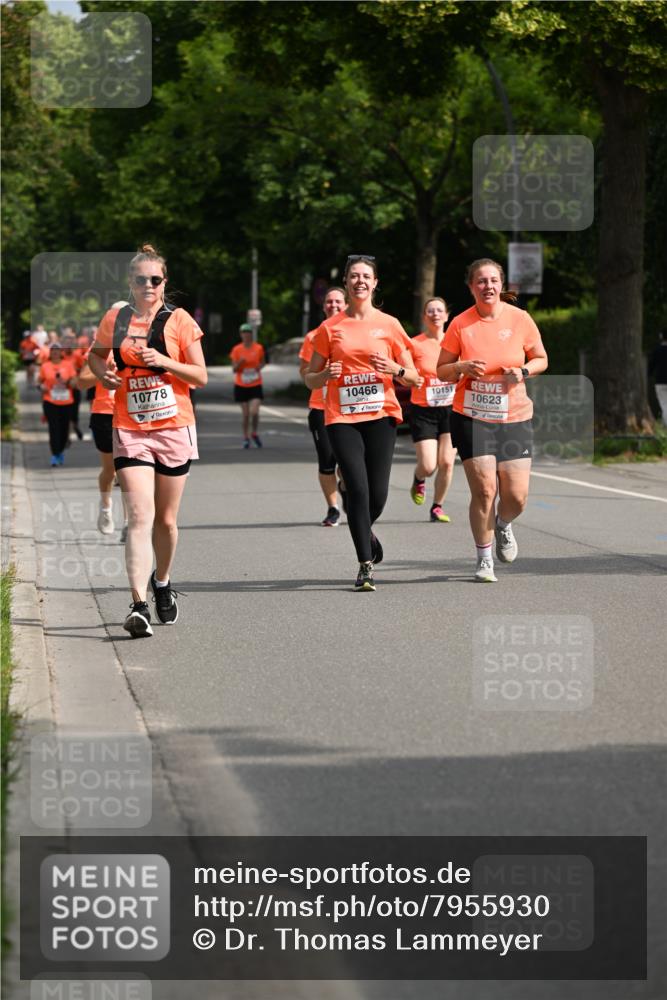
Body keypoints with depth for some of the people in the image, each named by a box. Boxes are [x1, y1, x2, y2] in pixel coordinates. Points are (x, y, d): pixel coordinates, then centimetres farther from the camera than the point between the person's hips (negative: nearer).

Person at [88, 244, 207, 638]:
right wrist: (104, 373, 1)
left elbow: (201, 376, -2)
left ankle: (162, 581, 38)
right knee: (140, 517, -14)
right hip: (130, 431, 0)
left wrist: (165, 362, -18)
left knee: (166, 519, 10)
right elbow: (96, 355, 22)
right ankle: (139, 605, -22)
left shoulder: (179, 320, -2)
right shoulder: (115, 319, 4)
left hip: (174, 428, 0)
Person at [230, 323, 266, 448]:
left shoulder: (258, 348, -1)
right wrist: (239, 363, -21)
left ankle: (254, 433, 11)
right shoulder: (236, 349, -2)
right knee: (245, 414, 3)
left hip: (255, 385, 0)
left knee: (254, 412, -14)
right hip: (241, 386, 0)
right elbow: (234, 369, -1)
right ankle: (246, 437, 19)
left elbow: (263, 362, 16)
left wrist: (260, 366, -6)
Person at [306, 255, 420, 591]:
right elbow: (310, 378, 12)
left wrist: (396, 370, -11)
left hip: (380, 414, 1)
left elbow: (414, 378, 10)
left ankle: (364, 531, 31)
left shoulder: (388, 325, 7)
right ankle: (366, 565, -5)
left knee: (378, 493, -4)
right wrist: (326, 374, -10)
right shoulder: (330, 328, 7)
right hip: (341, 417, -1)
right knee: (358, 489, -12)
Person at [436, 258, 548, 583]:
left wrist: (524, 372, -11)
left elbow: (541, 359, 10)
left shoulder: (520, 319, -2)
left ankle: (503, 526, 34)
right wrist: (462, 367, -17)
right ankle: (484, 558, 9)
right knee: (483, 490, -10)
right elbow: (441, 371, 4)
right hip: (471, 418, -1)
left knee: (516, 496, -3)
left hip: (514, 418, 1)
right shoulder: (460, 324, -4)